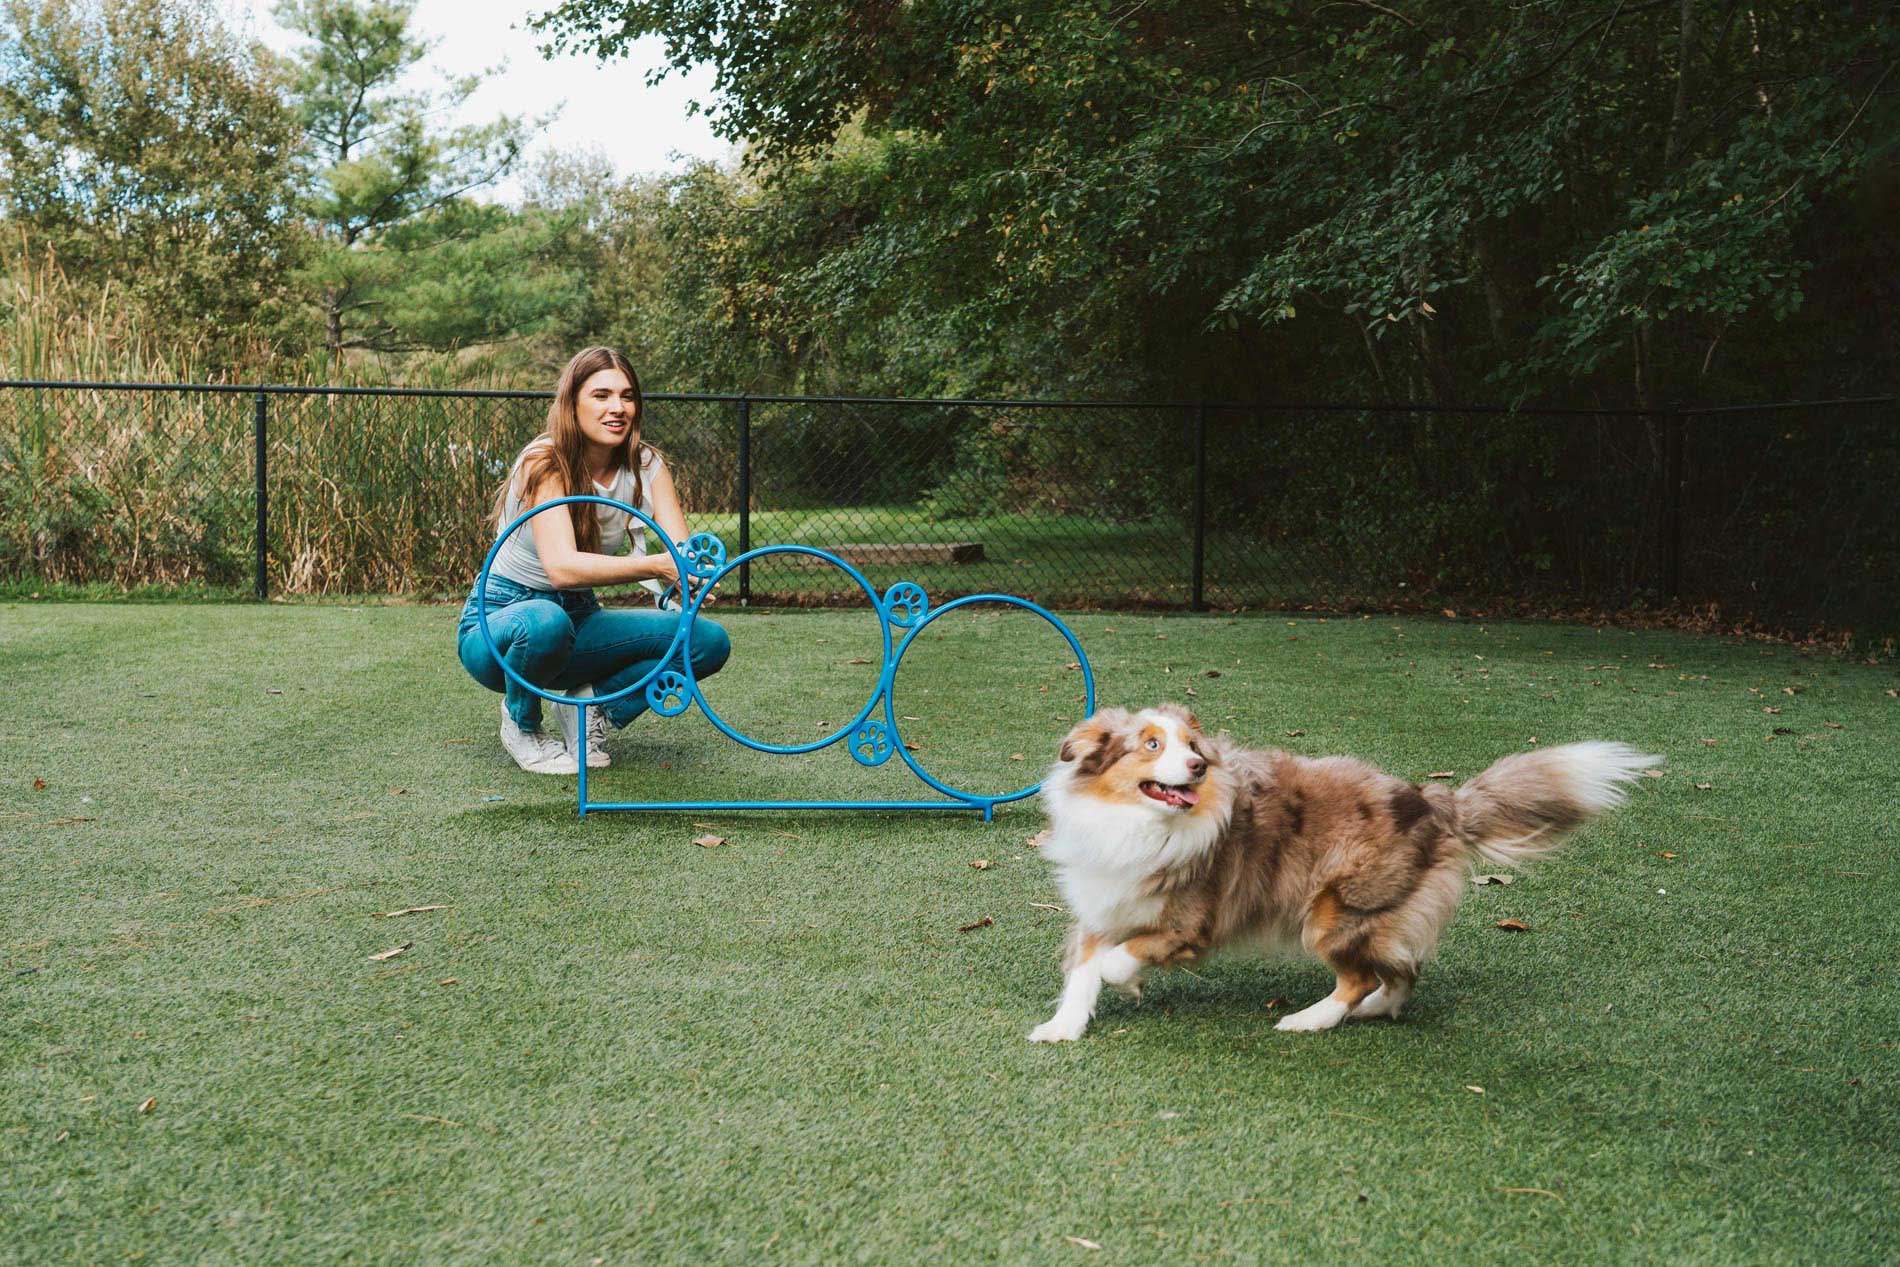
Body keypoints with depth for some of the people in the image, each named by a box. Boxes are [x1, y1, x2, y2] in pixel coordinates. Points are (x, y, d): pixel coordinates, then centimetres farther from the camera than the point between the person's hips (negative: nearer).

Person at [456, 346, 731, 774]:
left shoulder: (645, 465, -4)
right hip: (498, 622, -5)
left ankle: (591, 705, 2)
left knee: (709, 641, -16)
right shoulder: (545, 463, -22)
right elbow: (561, 567, -38)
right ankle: (522, 722, -9)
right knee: (546, 622, -42)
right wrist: (656, 566, -48)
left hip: (578, 617, 5)